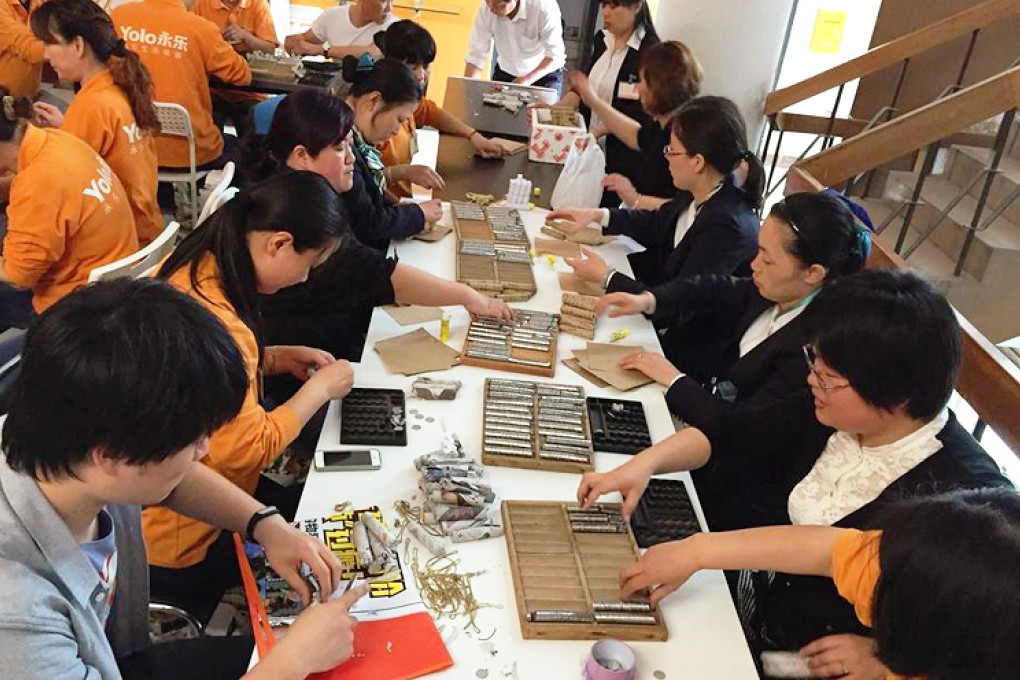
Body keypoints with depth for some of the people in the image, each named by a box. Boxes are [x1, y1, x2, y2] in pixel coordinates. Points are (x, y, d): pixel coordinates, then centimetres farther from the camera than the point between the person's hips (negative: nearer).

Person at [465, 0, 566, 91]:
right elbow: (476, 56, -20)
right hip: (505, 72, 3)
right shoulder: (485, 10, -22)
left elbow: (555, 54, -29)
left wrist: (527, 80, -40)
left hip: (545, 74, -3)